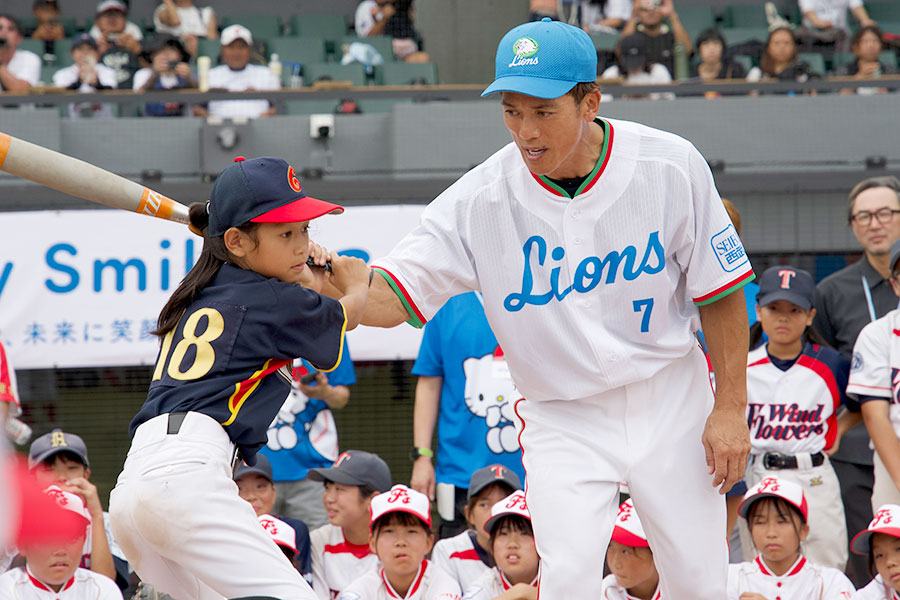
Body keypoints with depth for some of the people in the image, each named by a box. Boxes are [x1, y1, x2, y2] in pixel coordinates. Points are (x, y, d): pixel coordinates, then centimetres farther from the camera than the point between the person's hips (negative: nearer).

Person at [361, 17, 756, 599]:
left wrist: (730, 408, -4)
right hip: (563, 419, -1)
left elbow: (719, 291, -3)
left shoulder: (670, 166, -14)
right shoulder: (481, 199, -15)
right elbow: (390, 297, -19)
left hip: (671, 400, 1)